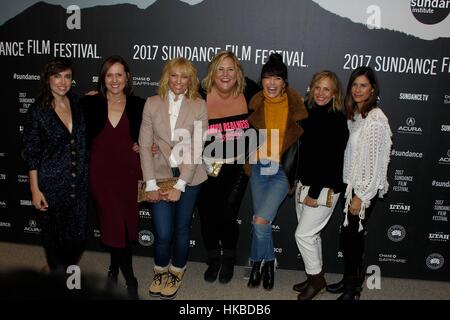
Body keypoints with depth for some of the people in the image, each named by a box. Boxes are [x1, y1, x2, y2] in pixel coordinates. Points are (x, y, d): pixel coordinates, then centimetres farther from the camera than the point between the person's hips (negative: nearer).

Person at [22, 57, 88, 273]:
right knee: (55, 239, 10)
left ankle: (68, 275, 38)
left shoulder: (78, 105, 3)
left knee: (78, 238, 10)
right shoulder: (38, 110, -7)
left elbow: (86, 141, 15)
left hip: (79, 184, 4)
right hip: (52, 186, -3)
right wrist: (35, 189, -9)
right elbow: (31, 153, -6)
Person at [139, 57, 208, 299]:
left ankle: (176, 273, 36)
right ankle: (160, 271, 29)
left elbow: (197, 148, -8)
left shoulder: (199, 106, -3)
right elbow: (145, 145, -1)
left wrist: (180, 185, -13)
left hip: (188, 177, 0)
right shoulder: (152, 103, 1)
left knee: (181, 229, 11)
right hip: (160, 175, 0)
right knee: (163, 233, -2)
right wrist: (151, 184, -7)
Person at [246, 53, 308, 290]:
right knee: (262, 223, 9)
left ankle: (257, 264, 13)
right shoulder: (255, 104, 0)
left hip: (283, 171, -3)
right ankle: (268, 264, 31)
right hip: (259, 169, 3)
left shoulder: (295, 106, -7)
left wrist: (294, 177, -3)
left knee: (260, 220, -12)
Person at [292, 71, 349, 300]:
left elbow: (332, 160, -19)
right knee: (311, 233, 17)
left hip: (324, 188, -7)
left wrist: (315, 193, -18)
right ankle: (314, 277, 33)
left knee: (303, 234, -2)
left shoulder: (337, 120, -16)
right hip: (305, 182, 7)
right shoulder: (309, 113, 5)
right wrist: (297, 180, 12)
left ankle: (316, 278, 19)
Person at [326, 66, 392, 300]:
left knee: (349, 235, 0)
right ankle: (352, 280, 31)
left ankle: (352, 289, 17)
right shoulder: (354, 114, 8)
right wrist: (352, 191, 11)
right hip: (351, 184, 7)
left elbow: (375, 162, -19)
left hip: (365, 189, -7)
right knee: (353, 233, 16)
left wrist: (361, 196, -17)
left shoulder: (376, 119, -17)